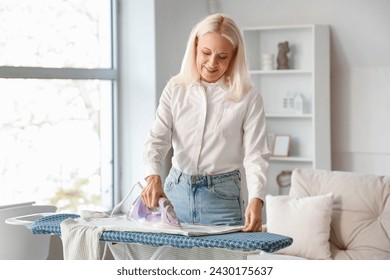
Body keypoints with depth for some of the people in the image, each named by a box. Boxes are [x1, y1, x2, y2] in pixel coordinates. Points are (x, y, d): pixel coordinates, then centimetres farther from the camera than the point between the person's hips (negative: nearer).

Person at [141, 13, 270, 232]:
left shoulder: (248, 98, -6)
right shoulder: (175, 89, 3)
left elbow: (256, 156, -10)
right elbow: (158, 139, -5)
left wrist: (256, 201, -27)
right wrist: (154, 177, -25)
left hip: (222, 197, -2)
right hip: (176, 192, 3)